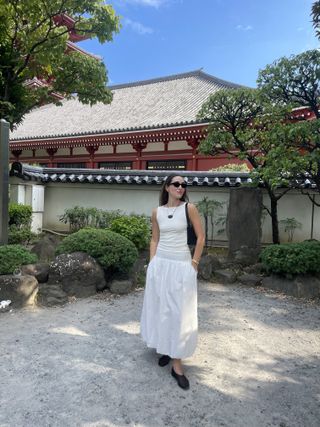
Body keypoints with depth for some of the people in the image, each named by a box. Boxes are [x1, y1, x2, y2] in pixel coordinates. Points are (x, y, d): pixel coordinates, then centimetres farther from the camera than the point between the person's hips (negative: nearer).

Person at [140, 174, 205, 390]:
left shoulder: (189, 208, -6)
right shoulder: (157, 212, 3)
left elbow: (201, 237, -3)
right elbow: (155, 239, 11)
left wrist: (194, 263, -4)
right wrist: (152, 263, 5)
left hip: (181, 265, -3)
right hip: (160, 264, 3)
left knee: (180, 312, 0)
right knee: (160, 307, 12)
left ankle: (177, 363, 9)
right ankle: (165, 348, 33)